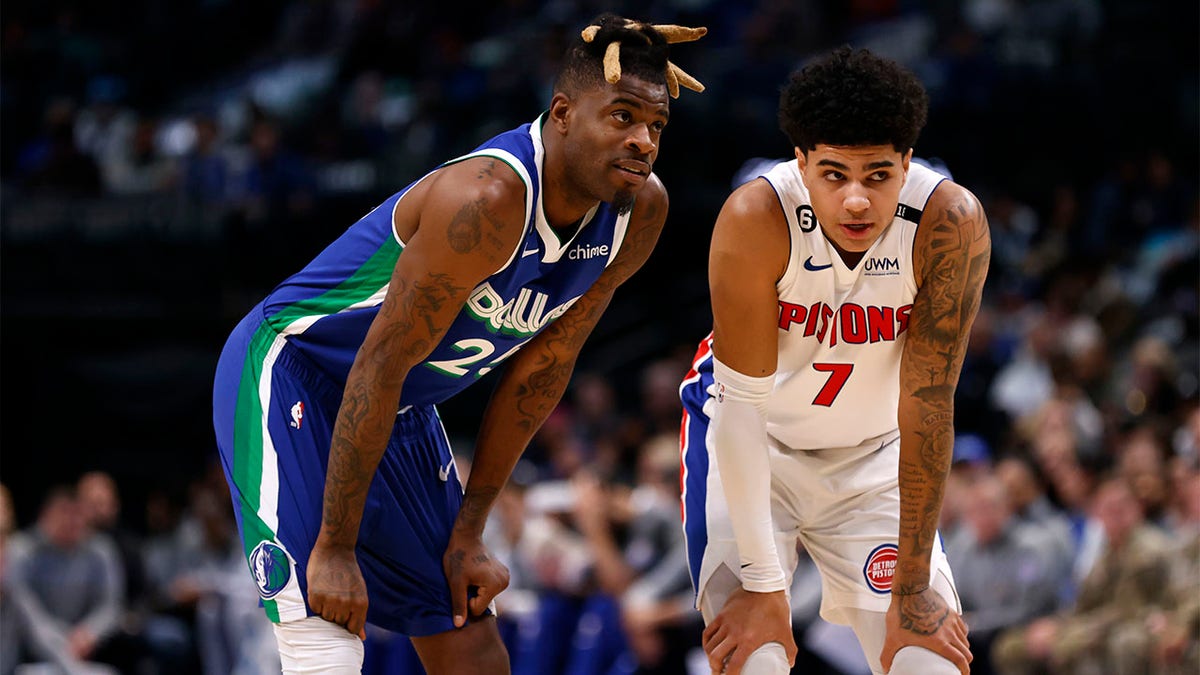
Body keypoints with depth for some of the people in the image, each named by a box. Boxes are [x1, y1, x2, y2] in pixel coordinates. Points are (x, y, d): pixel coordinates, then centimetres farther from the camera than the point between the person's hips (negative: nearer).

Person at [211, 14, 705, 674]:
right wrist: (336, 546, -25)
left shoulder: (641, 212, -8)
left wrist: (468, 533, 4)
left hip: (400, 413, 8)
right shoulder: (487, 199, -33)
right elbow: (380, 366, -28)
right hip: (287, 376, -8)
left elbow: (540, 368, 3)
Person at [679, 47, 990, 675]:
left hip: (874, 455, 2)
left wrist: (914, 590, -20)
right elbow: (744, 403, -25)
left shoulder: (950, 223, -27)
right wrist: (762, 585, -26)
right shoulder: (755, 220, -30)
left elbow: (927, 407, -22)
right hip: (750, 441, -2)